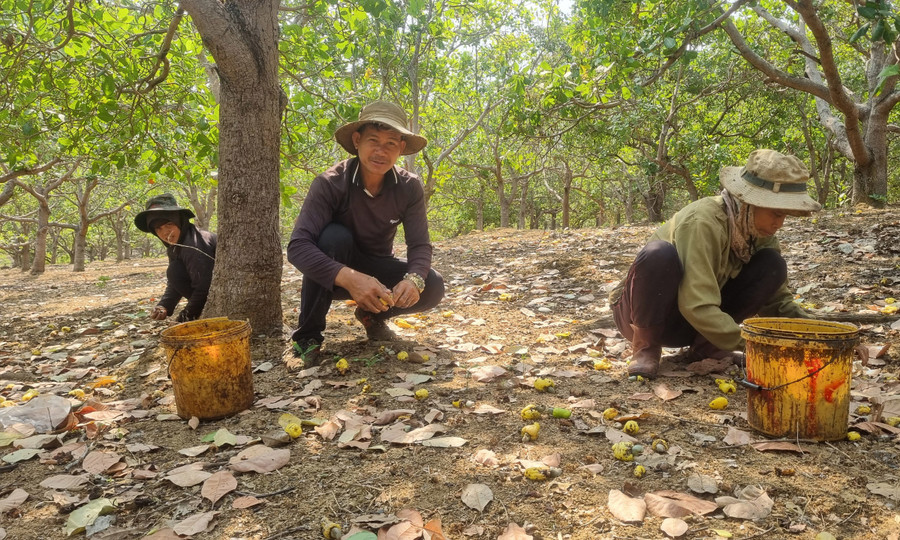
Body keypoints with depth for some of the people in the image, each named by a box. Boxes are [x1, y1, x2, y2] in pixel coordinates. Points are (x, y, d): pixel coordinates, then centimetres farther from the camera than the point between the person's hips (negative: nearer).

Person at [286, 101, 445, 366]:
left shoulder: (410, 188, -16)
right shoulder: (330, 183, -26)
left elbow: (420, 245, -17)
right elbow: (297, 246, -35)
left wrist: (414, 279, -41)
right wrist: (349, 278, -50)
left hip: (377, 269, 3)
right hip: (335, 274, -3)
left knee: (432, 287, -22)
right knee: (333, 236, -35)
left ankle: (371, 315, 9)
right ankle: (307, 336, -18)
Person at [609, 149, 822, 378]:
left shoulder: (760, 231, -4)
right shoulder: (704, 222, -28)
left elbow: (777, 300, 3)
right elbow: (697, 308, -35)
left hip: (697, 321, 7)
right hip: (644, 315, -6)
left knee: (773, 264, -10)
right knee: (660, 254, -37)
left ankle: (705, 346, -1)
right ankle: (645, 345, -14)